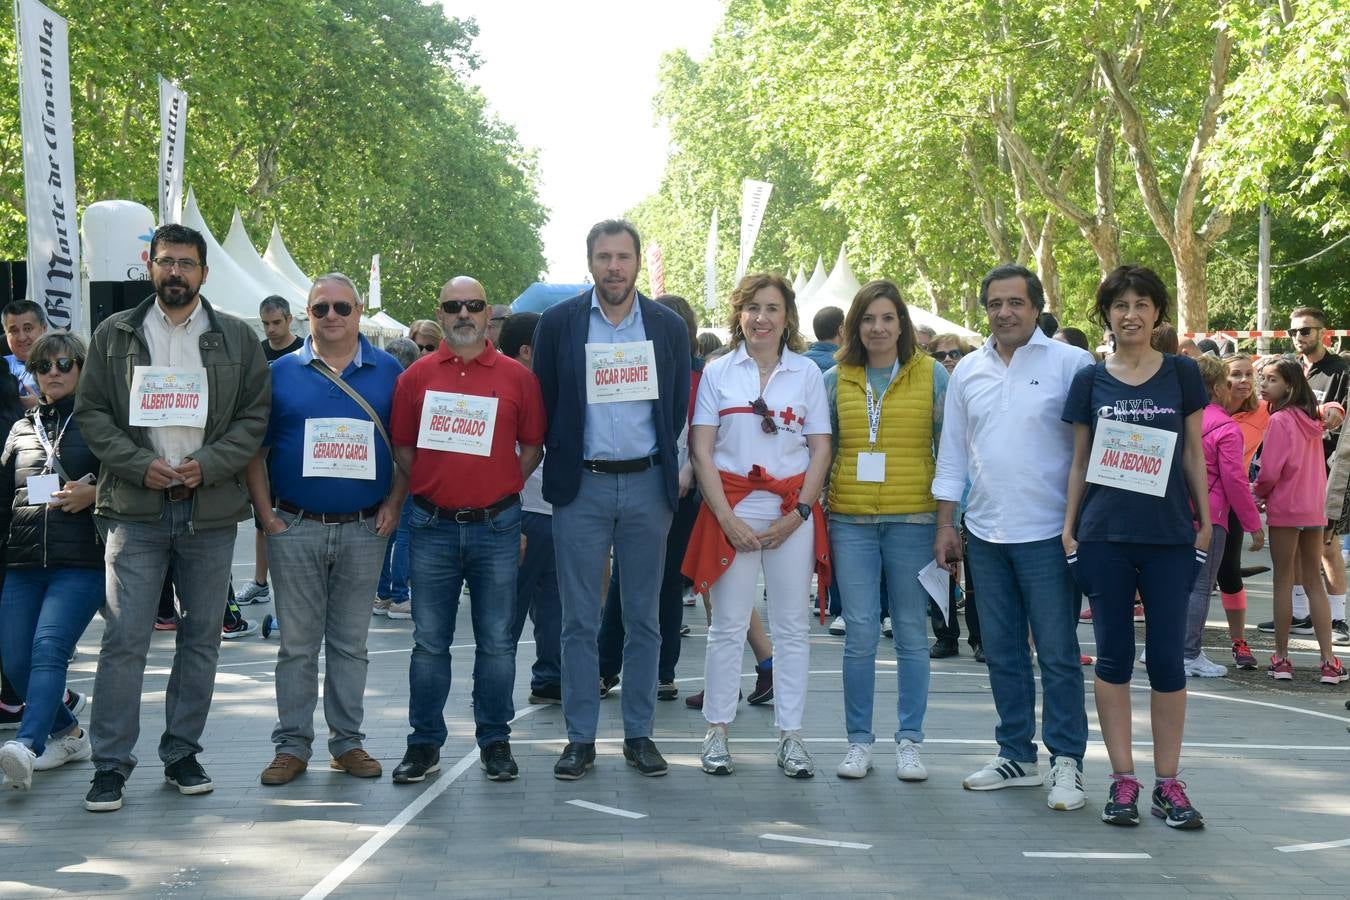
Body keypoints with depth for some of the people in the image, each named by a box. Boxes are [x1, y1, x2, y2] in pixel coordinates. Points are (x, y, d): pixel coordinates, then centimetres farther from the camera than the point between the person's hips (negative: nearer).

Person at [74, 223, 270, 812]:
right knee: (124, 640, -6)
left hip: (210, 510, 1)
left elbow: (255, 416, 4)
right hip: (135, 509, -1)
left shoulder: (237, 339, 8)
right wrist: (140, 464, -9)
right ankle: (110, 764, 1)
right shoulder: (115, 335, 8)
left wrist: (207, 465, -10)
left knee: (201, 640, 8)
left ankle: (181, 754, 20)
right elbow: (91, 412, 5)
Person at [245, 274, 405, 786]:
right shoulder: (280, 373, 4)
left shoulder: (389, 373, 6)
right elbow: (254, 448, 5)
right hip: (296, 529, 0)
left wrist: (393, 505, -3)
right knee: (298, 643, 4)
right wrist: (266, 513, -4)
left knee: (351, 643, 8)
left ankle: (347, 742, 17)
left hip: (365, 531, 1)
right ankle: (292, 745, 11)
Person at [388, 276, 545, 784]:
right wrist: (430, 488, 0)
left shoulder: (517, 377, 3)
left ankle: (494, 741, 16)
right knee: (429, 641, 6)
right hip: (432, 527, 1)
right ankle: (424, 743, 14)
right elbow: (401, 446, 10)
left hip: (495, 526, -1)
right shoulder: (416, 376, 5)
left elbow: (532, 446, 8)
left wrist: (502, 488, -1)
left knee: (496, 641, 5)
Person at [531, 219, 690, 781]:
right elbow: (544, 403, 6)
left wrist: (664, 465, 7)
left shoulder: (668, 327, 5)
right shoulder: (559, 323, 1)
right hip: (582, 486, -1)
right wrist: (563, 461, 5)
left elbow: (678, 407, 11)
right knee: (580, 621, 2)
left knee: (643, 619, 7)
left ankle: (639, 734, 16)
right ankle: (580, 738, 10)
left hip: (647, 485, 1)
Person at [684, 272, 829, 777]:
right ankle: (716, 732, 10)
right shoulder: (718, 373, 5)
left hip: (793, 512, 1)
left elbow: (821, 450, 5)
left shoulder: (807, 373, 7)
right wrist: (726, 517, -8)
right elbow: (701, 450, 1)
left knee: (792, 625, 4)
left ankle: (790, 735, 11)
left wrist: (799, 512, -6)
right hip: (733, 508, -1)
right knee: (728, 624, 1)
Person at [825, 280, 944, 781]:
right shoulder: (835, 380, 8)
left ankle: (909, 741, 15)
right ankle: (859, 741, 12)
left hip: (913, 519, -1)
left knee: (911, 634, 5)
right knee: (859, 635, 1)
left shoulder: (932, 375, 3)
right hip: (850, 520, 1)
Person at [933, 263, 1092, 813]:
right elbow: (952, 454, 15)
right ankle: (1016, 756, 23)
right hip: (985, 534, 5)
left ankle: (1067, 762, 8)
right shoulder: (968, 371, 10)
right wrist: (946, 525, 11)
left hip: (1047, 533, -5)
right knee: (1001, 652, 12)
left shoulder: (1070, 364, -5)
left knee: (1057, 654, -1)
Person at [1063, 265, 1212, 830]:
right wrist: (1069, 525, 4)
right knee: (1113, 657, 4)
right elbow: (1080, 460, 9)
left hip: (1169, 536, 0)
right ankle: (1122, 779, 12)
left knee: (1166, 657, 2)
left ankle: (1167, 783, 11)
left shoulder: (1182, 374, 5)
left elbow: (1194, 454, 8)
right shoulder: (1091, 381, 5)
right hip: (1104, 537, 0)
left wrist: (1205, 522, 4)